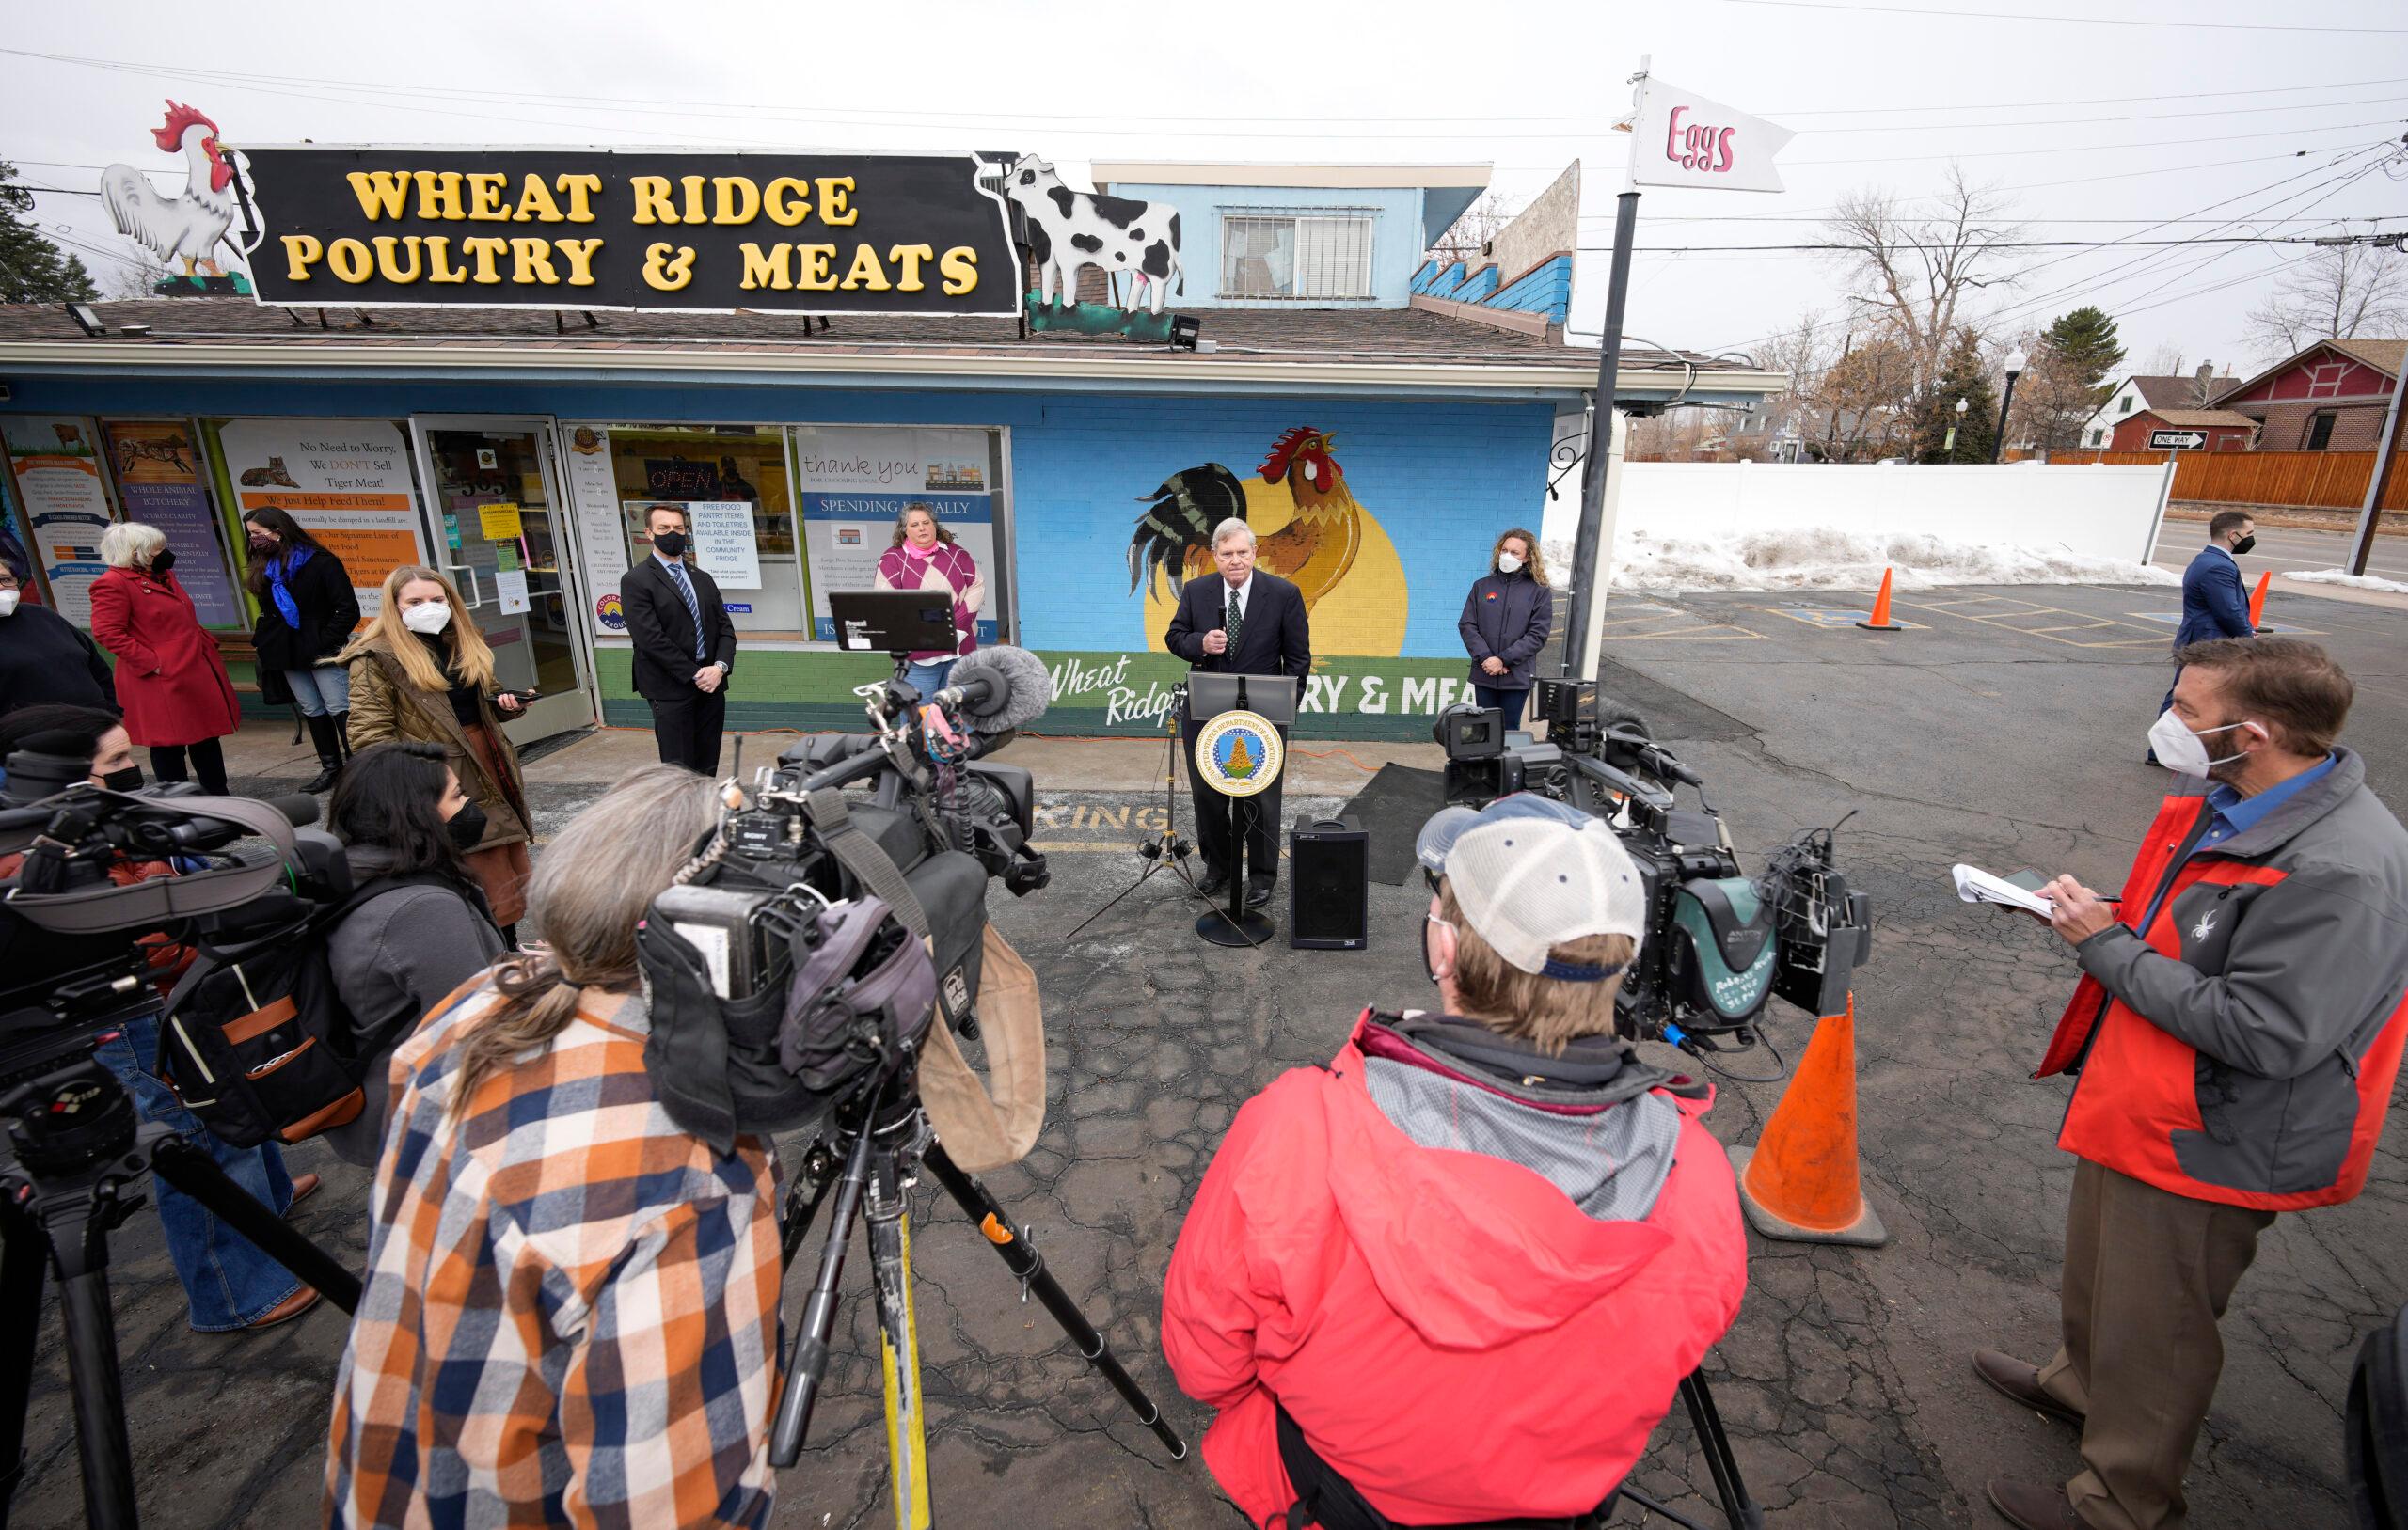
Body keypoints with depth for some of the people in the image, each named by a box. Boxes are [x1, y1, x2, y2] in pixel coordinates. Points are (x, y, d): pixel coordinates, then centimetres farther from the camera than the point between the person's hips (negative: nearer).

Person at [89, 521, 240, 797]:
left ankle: (219, 798, 23)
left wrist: (207, 644, 12)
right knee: (169, 744, 0)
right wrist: (152, 663, -20)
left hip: (196, 672, 9)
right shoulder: (112, 584, -12)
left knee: (207, 737, 14)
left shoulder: (162, 576, 15)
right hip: (161, 680, -9)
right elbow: (108, 633, -18)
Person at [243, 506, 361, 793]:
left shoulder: (320, 563, -10)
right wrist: (262, 639, 7)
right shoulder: (266, 568, 12)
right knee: (312, 712, 10)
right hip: (288, 653, 7)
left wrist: (325, 643, -16)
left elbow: (347, 609, -14)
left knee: (340, 709, -10)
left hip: (322, 652, -7)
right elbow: (269, 613, 21)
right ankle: (331, 767, 16)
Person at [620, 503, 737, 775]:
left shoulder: (703, 579, 16)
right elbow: (651, 638, -13)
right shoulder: (635, 581, -4)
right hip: (670, 690, -5)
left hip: (711, 685, 6)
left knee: (707, 769, 9)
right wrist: (694, 675, -14)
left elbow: (725, 628, 10)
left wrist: (720, 667, -8)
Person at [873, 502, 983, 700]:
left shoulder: (956, 553, 10)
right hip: (918, 656, -3)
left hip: (960, 646, 3)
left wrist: (956, 622, -9)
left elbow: (978, 586, 5)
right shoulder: (892, 559, 2)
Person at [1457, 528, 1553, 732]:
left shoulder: (1540, 592, 2)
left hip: (1517, 677, -2)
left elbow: (1537, 635, -6)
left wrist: (1503, 660, -14)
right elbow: (1467, 625, 2)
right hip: (1483, 675, 2)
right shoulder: (1482, 586, 8)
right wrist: (1485, 657, -12)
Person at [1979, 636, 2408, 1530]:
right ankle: (2082, 1384, 55)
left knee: (2153, 1330, 13)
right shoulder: (2219, 805, 0)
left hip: (2209, 1150, -8)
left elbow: (2262, 1035, -30)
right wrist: (2095, 916, -4)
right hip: (2138, 1110, 8)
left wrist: (2105, 945, -24)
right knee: (2098, 1275, 30)